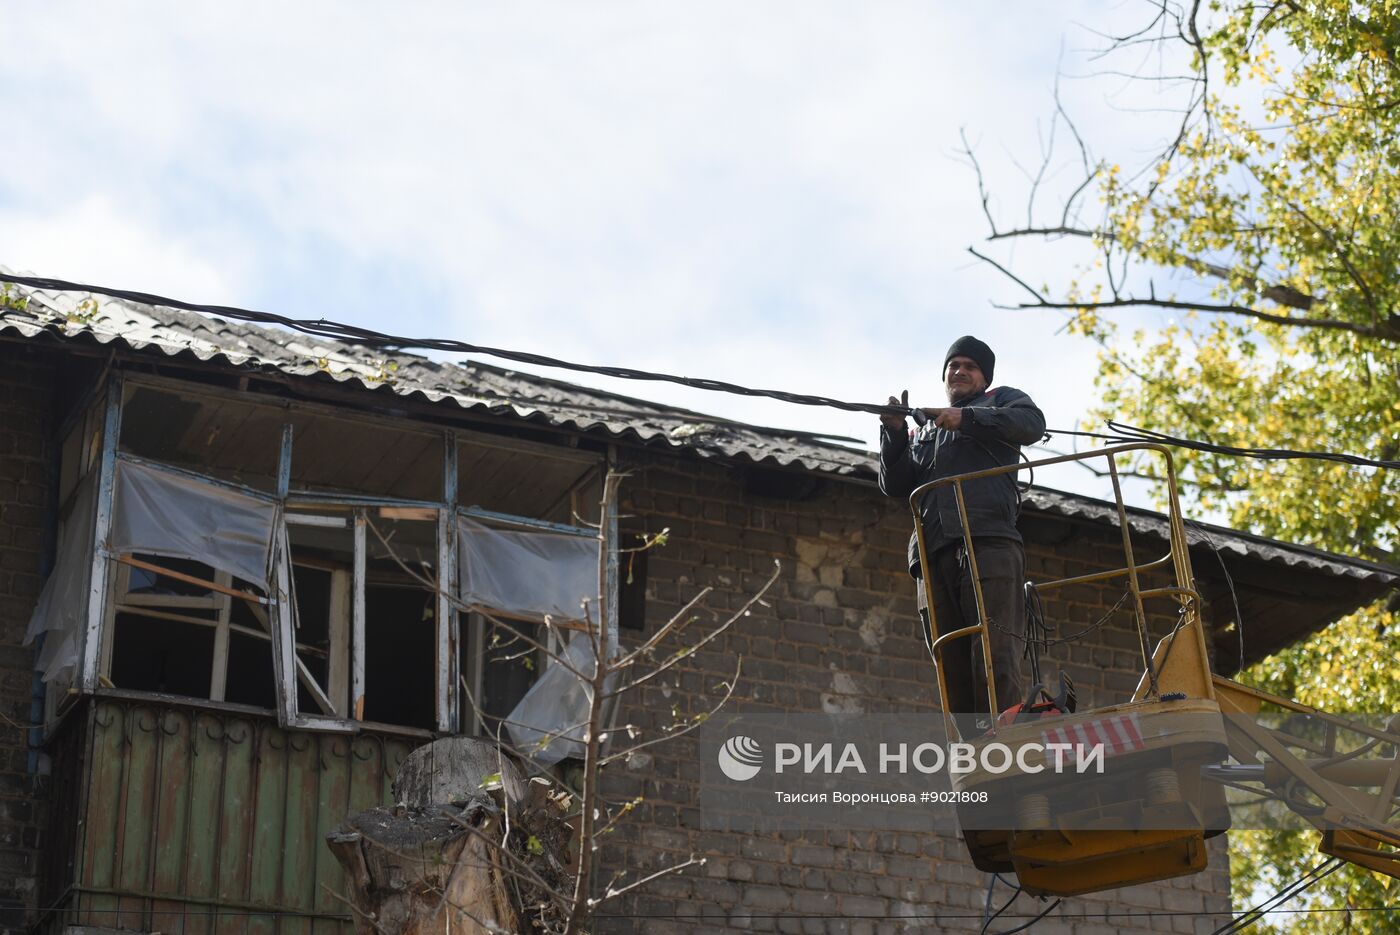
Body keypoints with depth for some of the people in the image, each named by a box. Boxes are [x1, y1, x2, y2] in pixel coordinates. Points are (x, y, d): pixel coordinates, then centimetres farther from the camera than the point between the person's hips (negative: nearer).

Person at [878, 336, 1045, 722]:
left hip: (989, 542, -5)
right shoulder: (923, 429, 35)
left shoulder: (1001, 400, 22)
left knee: (994, 654, -19)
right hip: (934, 554, 5)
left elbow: (1032, 423, -2)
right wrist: (895, 434, 6)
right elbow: (895, 485, 21)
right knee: (951, 667, -2)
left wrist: (966, 418, -10)